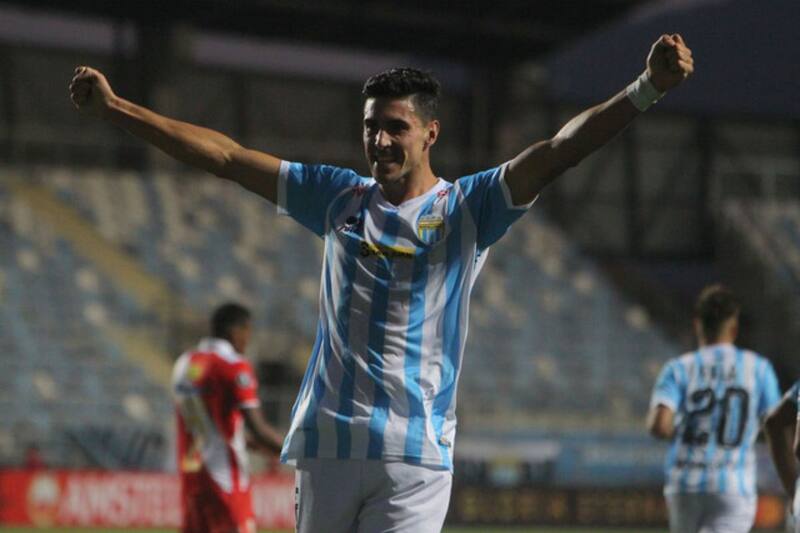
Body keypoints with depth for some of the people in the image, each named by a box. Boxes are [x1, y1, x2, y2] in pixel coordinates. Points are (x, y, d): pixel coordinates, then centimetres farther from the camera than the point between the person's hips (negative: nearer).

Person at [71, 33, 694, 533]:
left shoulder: (467, 208, 2)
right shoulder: (340, 198, 13)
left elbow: (558, 151, -11)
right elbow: (227, 157, 16)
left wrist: (648, 88, -25)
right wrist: (115, 109, 16)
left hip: (417, 451, -4)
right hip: (327, 443, 4)